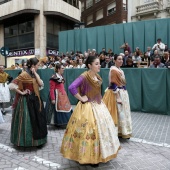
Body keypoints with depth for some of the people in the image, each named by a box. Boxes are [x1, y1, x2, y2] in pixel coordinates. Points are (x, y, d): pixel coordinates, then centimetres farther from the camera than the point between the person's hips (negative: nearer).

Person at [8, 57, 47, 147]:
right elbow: (12, 85, -22)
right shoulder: (24, 74, -17)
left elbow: (41, 84, -6)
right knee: (26, 120, 2)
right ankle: (26, 140, 21)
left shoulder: (35, 74, 7)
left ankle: (37, 139, 33)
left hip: (35, 99, 8)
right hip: (26, 100, -8)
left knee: (37, 119, 16)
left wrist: (35, 73, -11)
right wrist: (21, 92, -16)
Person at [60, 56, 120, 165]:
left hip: (99, 106, 9)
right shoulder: (84, 76, -20)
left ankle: (99, 155, 34)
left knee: (102, 128, 16)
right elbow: (71, 87, -31)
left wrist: (99, 100, 11)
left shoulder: (97, 76, 5)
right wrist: (81, 98, -22)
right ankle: (89, 157, 17)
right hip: (88, 107, -9)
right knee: (89, 131, -1)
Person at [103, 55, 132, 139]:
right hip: (117, 94, -10)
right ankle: (118, 132, 11)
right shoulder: (113, 70, -15)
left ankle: (122, 132, 26)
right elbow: (113, 85, -20)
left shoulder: (120, 70, 13)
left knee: (123, 112, 14)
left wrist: (123, 95, 16)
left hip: (123, 93, 10)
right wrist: (117, 97, -23)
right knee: (118, 113, -2)